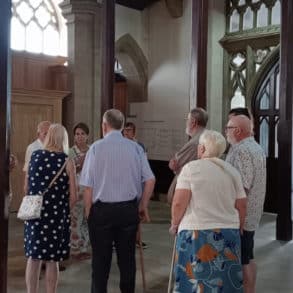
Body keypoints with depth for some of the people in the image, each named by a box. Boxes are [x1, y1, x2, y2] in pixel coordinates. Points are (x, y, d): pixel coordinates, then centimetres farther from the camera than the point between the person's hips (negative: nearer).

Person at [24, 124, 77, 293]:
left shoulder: (34, 156, 0)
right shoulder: (67, 162, -8)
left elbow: (27, 186, 9)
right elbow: (73, 197, -6)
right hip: (57, 215, -2)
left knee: (33, 257, 13)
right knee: (52, 260, 10)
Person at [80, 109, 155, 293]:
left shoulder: (96, 147, -7)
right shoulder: (135, 148, -1)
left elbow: (88, 186, -7)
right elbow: (150, 180, -2)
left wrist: (88, 213, 4)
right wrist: (143, 206, 9)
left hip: (102, 209, -2)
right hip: (129, 209, 2)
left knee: (101, 259, 9)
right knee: (127, 257, 13)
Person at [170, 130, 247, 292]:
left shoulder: (191, 168, -7)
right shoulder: (232, 171, 7)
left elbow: (179, 203, -12)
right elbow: (241, 206, 7)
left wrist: (174, 224, 3)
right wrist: (237, 229, 20)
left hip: (197, 233, -4)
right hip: (228, 233, 5)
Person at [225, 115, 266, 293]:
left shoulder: (241, 150, -18)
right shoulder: (257, 148, 14)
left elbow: (241, 185, -24)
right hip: (252, 214, 10)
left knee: (241, 260, -2)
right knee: (248, 258, 17)